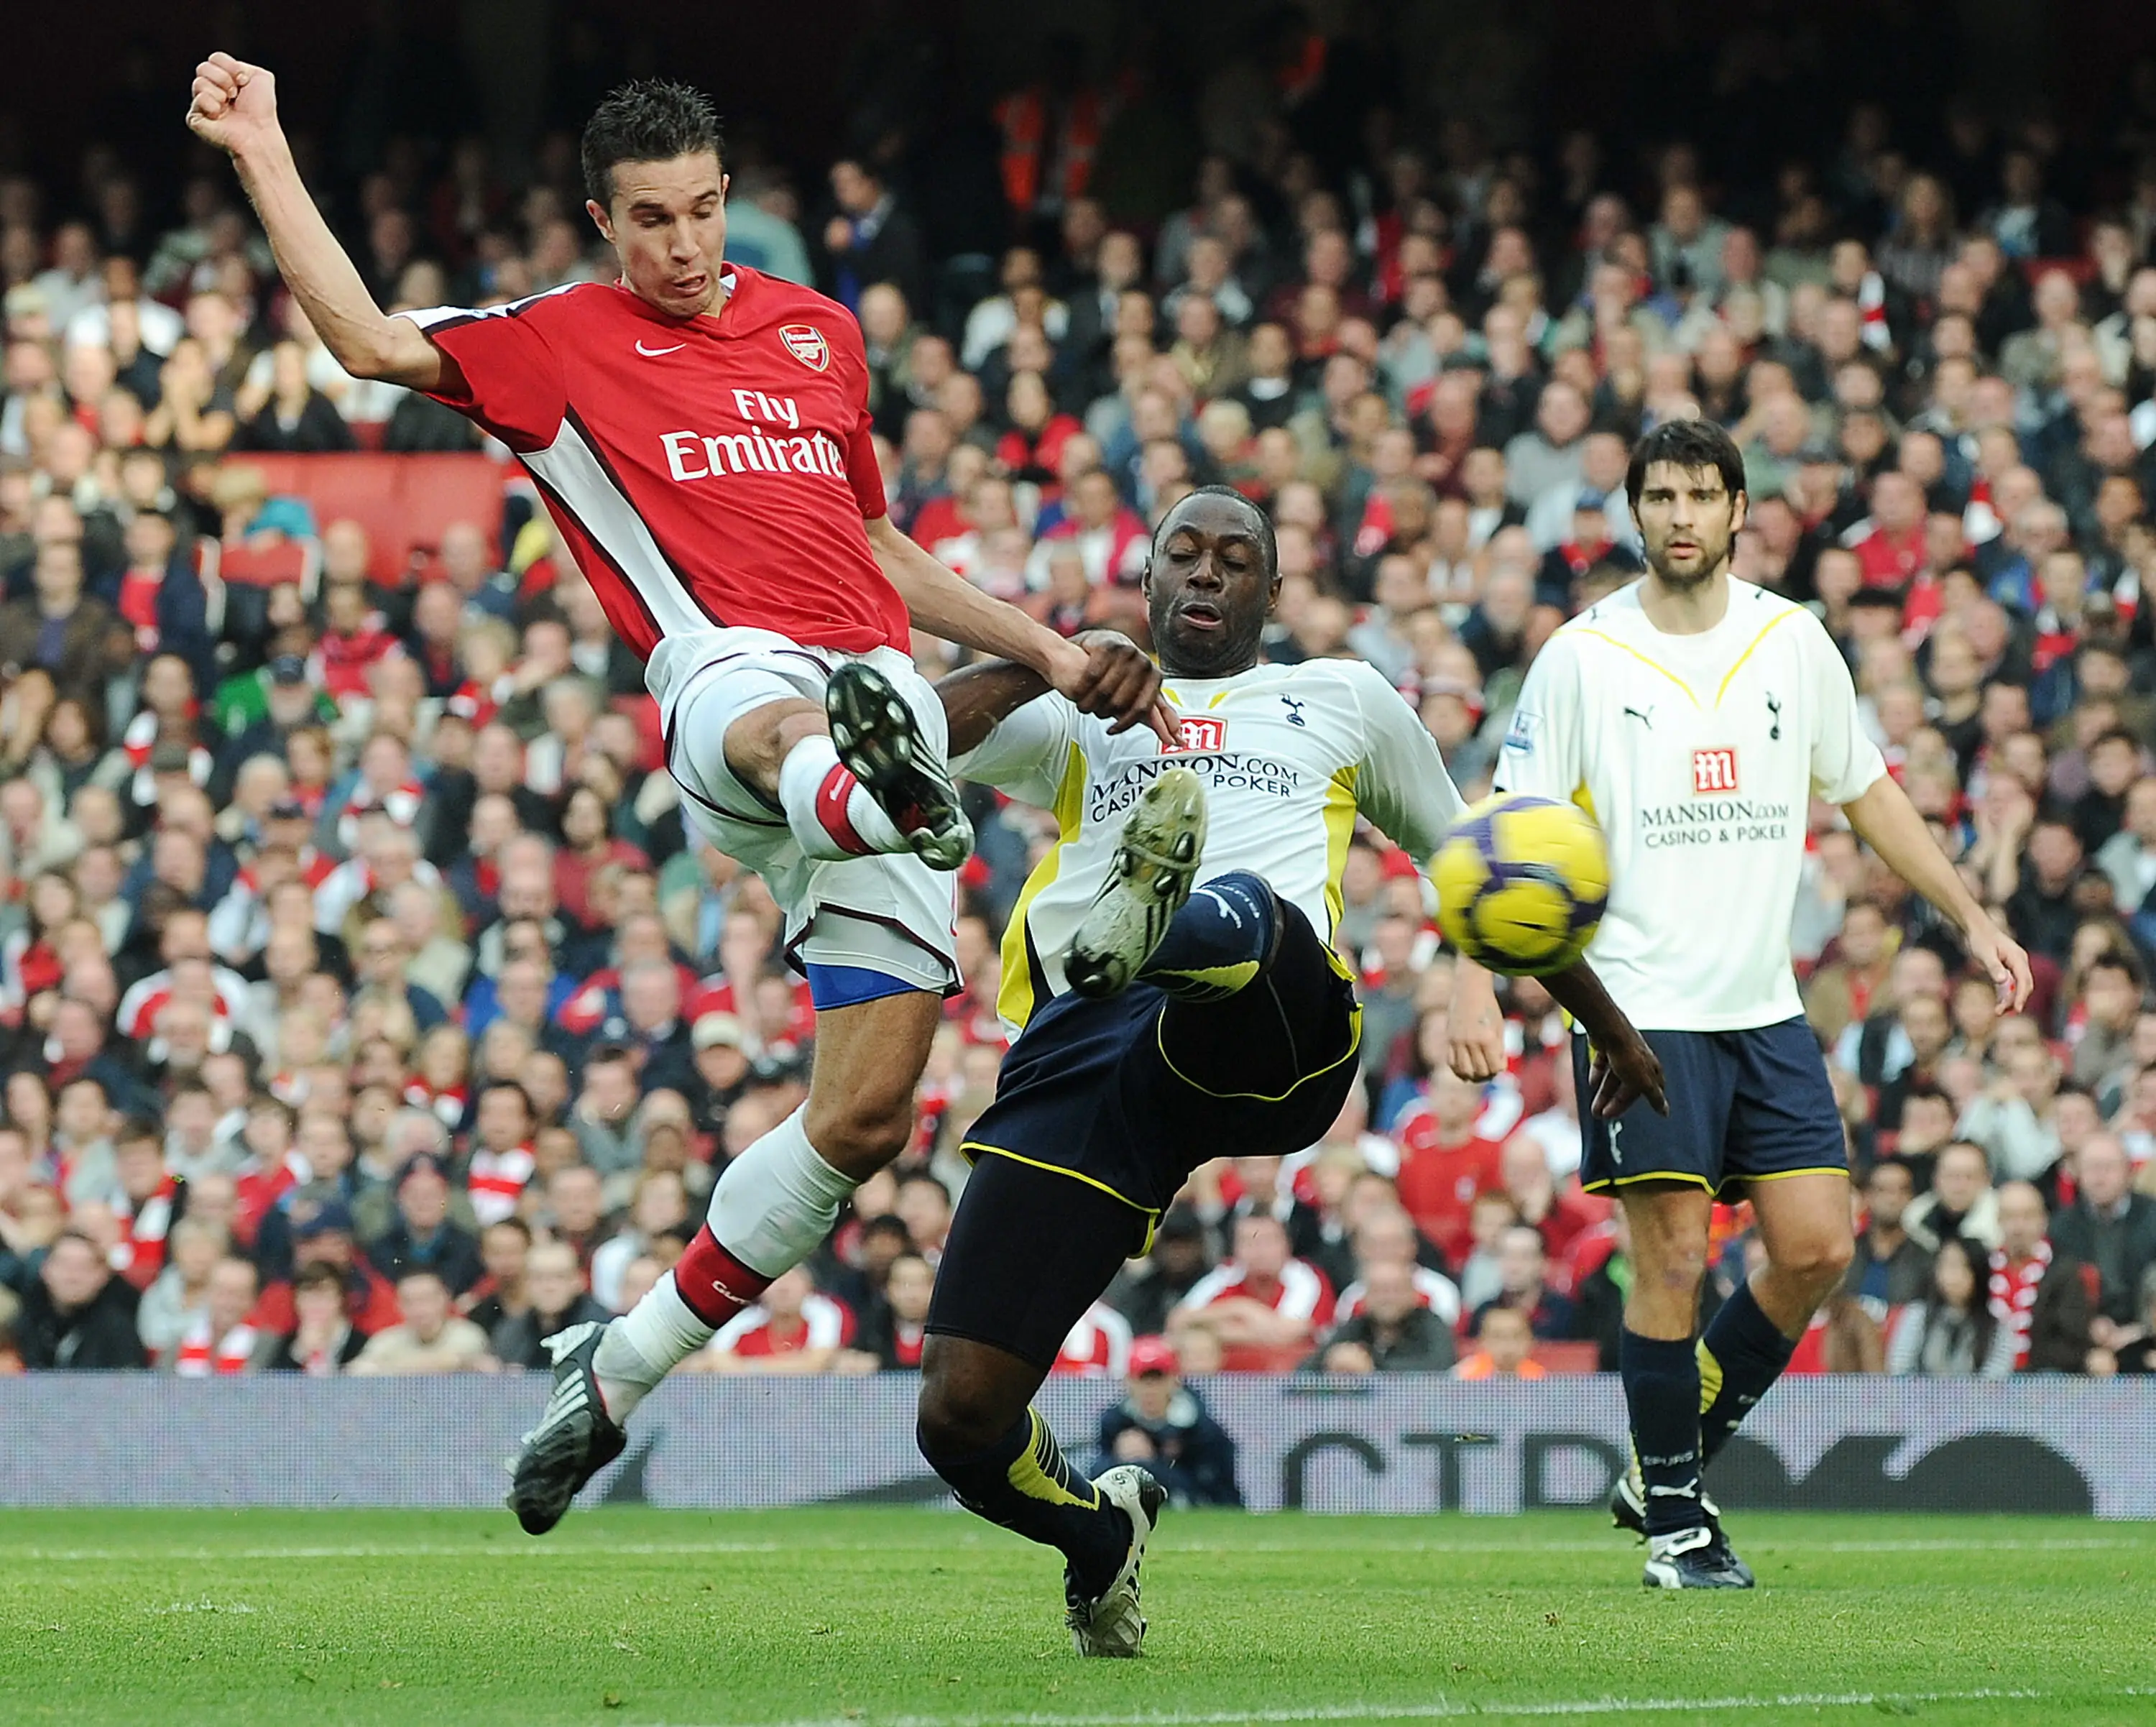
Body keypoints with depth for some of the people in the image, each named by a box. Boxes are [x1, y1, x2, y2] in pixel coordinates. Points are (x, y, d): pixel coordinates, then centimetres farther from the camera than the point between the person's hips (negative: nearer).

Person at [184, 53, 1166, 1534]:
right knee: (779, 728, -46)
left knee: (866, 1116, -4)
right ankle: (860, 791, -85)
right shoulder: (561, 342, 14)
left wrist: (1050, 650, 30)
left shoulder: (820, 333, 25)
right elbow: (370, 341, 0)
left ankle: (619, 1371, 8)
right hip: (732, 674, -4)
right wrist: (263, 148, 1)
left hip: (887, 688, 4)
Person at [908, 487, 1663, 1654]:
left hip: (1272, 1033, -1)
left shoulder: (1341, 701, 32)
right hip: (1081, 1042, 1)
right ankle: (1099, 1532, 22)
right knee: (960, 1418, -7)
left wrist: (1608, 1023, 48)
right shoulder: (1078, 719, 31)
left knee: (1240, 912, -40)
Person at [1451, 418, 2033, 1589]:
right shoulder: (1584, 657, -5)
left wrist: (1971, 920, 13)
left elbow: (1867, 792, 17)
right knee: (1672, 1258, -8)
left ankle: (1676, 1458, 15)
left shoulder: (1794, 644, 6)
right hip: (1639, 1004, -4)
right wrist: (1476, 983, -13)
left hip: (1765, 1008, 4)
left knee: (1818, 1247, -3)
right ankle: (1673, 1521, 4)